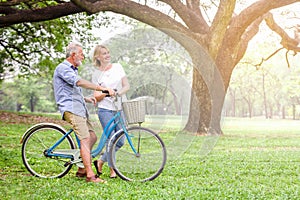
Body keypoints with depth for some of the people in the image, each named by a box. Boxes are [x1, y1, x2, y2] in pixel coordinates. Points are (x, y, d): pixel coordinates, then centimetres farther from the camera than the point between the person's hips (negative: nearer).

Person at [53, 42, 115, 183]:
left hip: (79, 108, 10)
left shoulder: (73, 70, 26)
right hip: (71, 108, -10)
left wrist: (86, 99, 14)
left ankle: (82, 170, 13)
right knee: (85, 139, -18)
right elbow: (80, 82, -23)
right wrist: (103, 88, -28)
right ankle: (90, 175, -20)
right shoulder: (63, 68, -7)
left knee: (92, 137, 7)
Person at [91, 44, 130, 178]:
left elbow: (127, 86, 6)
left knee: (120, 141, 3)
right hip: (106, 110, -3)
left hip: (120, 109, 4)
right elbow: (96, 97, 0)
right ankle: (112, 170, 7)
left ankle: (101, 161, 22)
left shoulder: (118, 67, 9)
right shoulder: (96, 74, 2)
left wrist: (118, 93, -14)